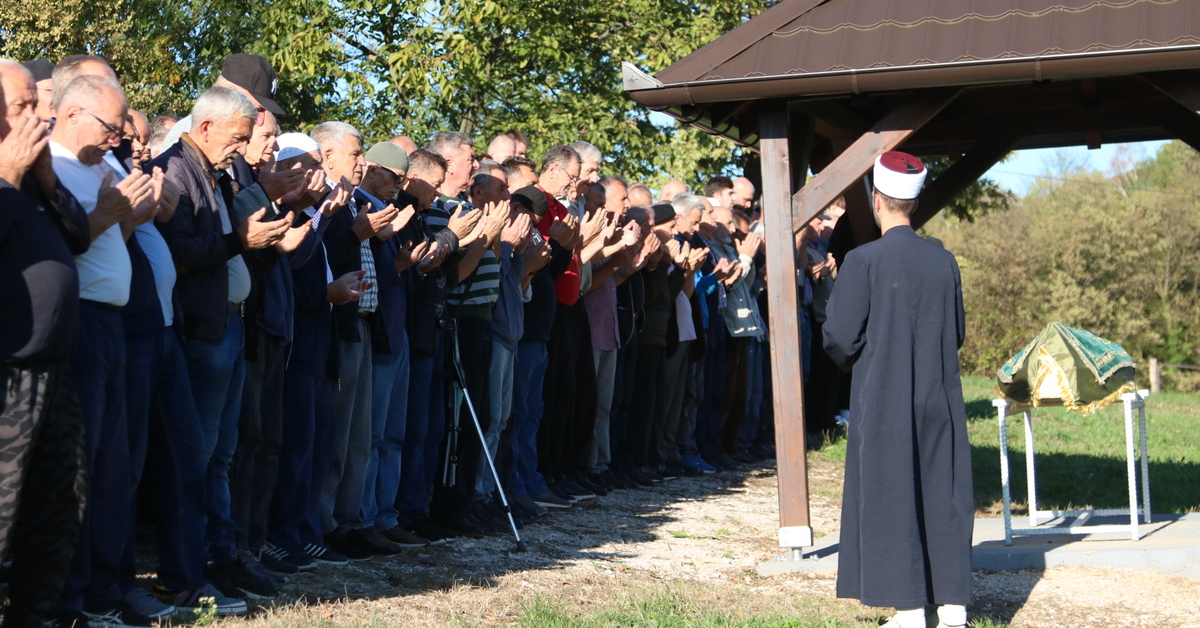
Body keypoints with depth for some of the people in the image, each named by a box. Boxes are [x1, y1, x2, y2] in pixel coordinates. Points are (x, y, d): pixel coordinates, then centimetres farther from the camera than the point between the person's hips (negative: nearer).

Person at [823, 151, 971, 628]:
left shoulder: (864, 261, -12)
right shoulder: (944, 261, 3)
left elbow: (838, 337, -10)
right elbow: (957, 333, 12)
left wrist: (856, 362, 11)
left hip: (883, 399, -4)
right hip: (939, 400, 4)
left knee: (892, 499, 2)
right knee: (943, 496, 9)